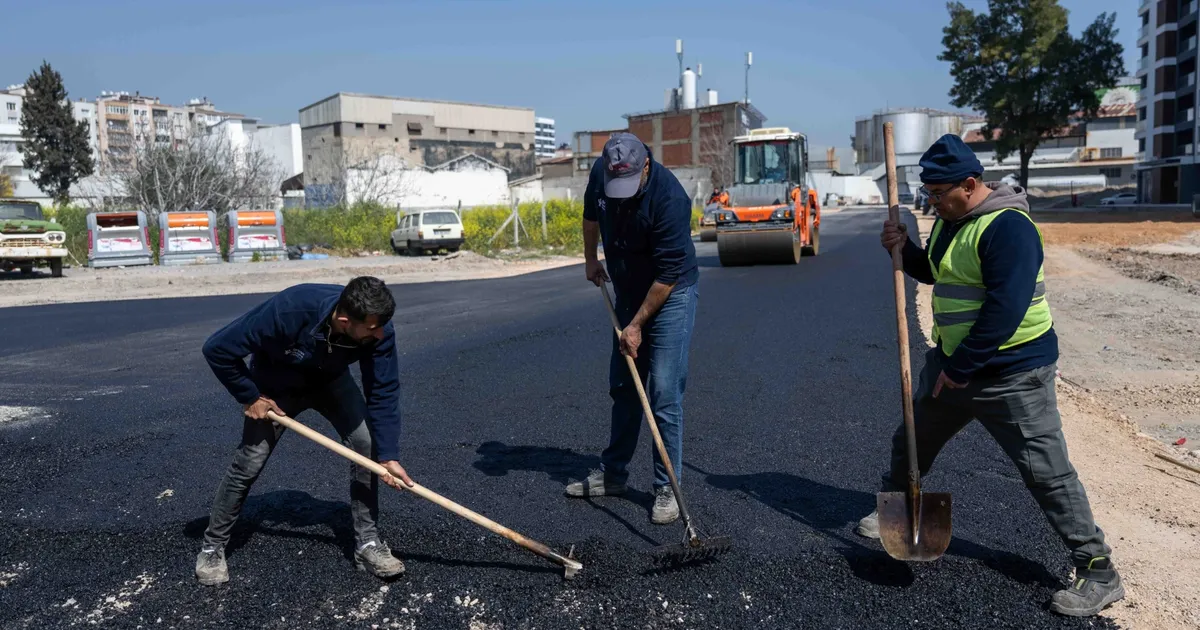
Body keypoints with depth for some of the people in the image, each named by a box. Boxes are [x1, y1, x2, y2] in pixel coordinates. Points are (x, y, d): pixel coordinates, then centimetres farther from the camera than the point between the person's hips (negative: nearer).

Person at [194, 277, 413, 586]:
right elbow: (217, 348, -30)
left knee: (367, 445, -13)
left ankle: (367, 542, 1)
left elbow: (383, 392, -24)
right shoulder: (289, 310, -43)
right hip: (275, 385, -2)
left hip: (331, 381, 3)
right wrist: (249, 397, -21)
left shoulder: (379, 329, -34)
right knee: (248, 463, -2)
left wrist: (388, 455, -29)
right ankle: (212, 548, 21)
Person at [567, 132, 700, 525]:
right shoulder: (600, 173, -10)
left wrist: (637, 325, -19)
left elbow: (668, 275, -25)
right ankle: (612, 474, 25)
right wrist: (590, 259, 19)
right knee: (623, 388, 13)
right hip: (628, 292, 7)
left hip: (670, 297, -6)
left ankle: (667, 488, 3)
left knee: (664, 394, -9)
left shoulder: (669, 197, -29)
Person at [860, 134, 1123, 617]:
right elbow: (934, 272, 22)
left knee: (1047, 473, -4)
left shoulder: (1007, 228, -22)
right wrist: (903, 249, 2)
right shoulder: (950, 219, 8)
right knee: (911, 440, 20)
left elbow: (1005, 311, -27)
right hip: (953, 361, 9)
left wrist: (960, 367, -21)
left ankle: (1099, 573, 10)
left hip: (1012, 373, -9)